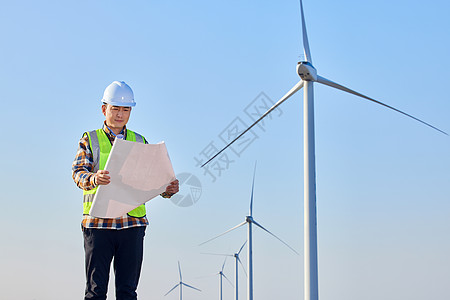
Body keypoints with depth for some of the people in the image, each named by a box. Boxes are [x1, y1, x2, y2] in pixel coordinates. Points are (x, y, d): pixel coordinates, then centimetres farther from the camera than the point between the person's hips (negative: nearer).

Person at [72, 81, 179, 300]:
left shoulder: (139, 142, 17)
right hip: (98, 222, -2)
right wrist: (94, 178, -27)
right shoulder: (90, 139, 10)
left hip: (132, 222, 2)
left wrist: (167, 190, -11)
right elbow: (78, 172, -4)